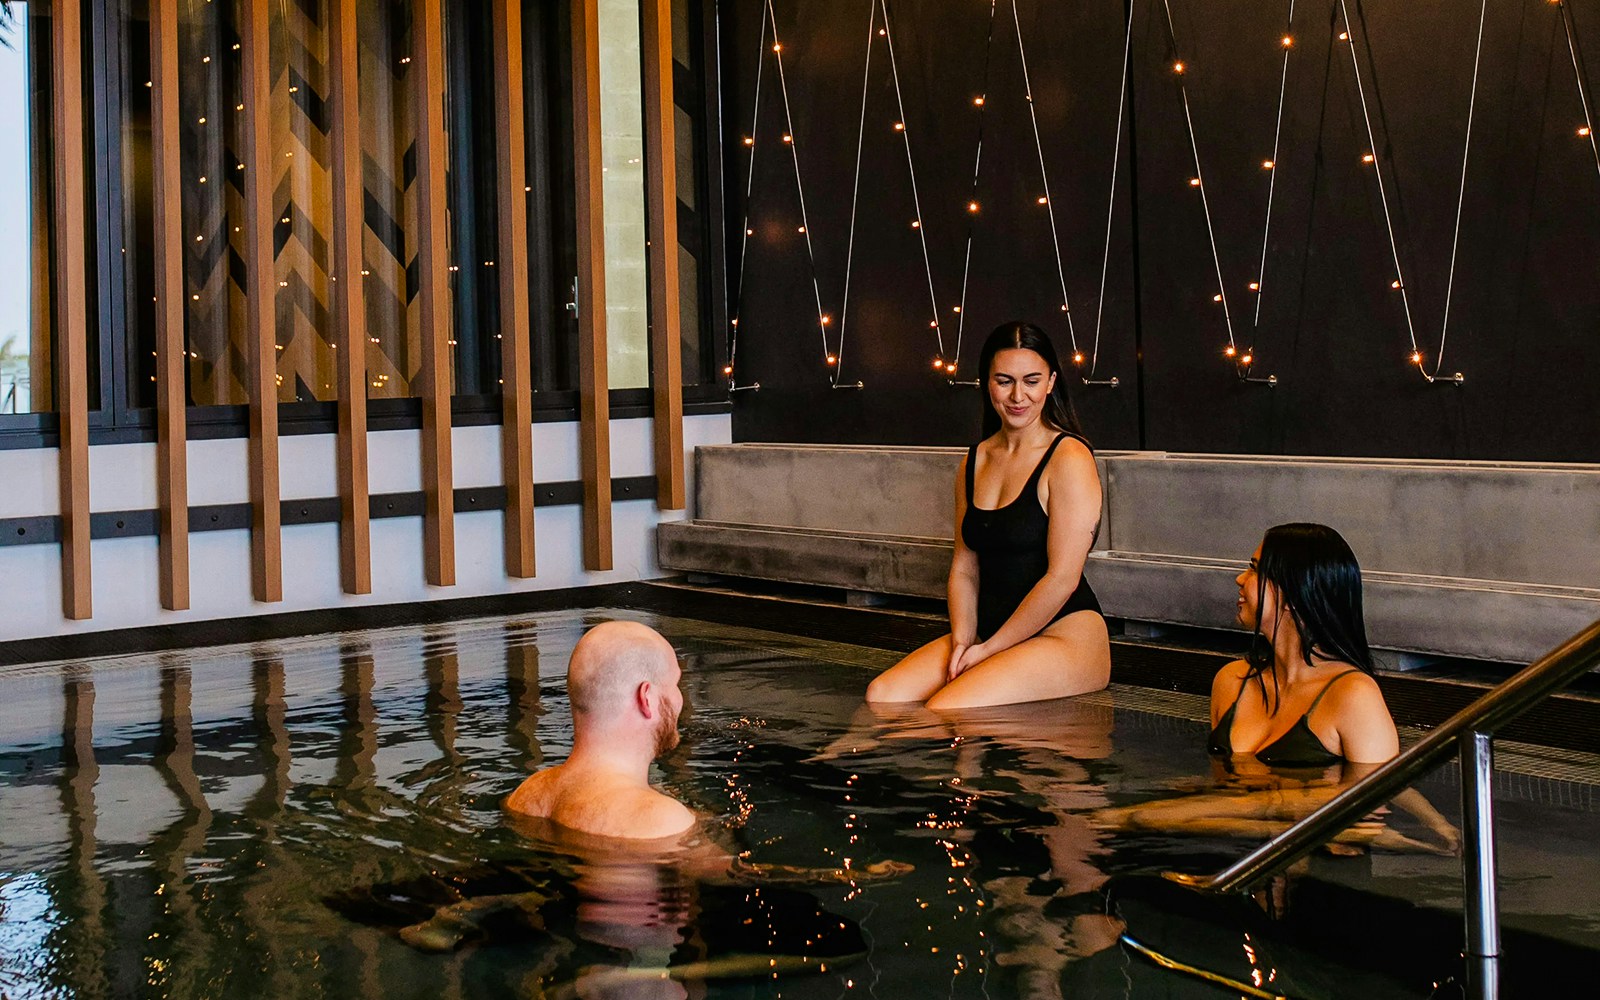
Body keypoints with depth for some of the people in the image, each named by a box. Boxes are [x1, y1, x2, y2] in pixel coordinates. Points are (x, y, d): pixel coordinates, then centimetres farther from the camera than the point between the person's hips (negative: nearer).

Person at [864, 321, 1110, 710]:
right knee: (881, 695, -15)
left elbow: (1062, 578, -15)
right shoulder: (975, 462, 13)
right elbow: (965, 566, 13)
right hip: (990, 635, 7)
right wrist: (961, 641, -4)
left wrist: (989, 649, -11)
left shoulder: (1069, 459, -10)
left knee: (943, 711, -28)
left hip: (1066, 638, -7)